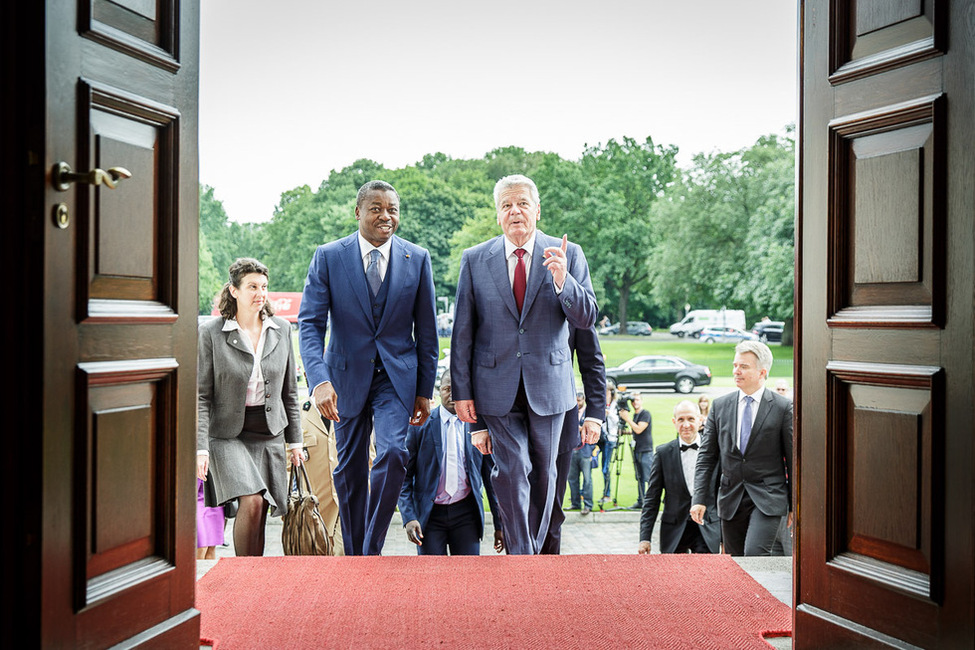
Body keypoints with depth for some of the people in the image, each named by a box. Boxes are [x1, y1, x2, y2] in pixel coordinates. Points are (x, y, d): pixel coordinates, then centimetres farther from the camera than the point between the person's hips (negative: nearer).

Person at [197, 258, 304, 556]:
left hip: (269, 434, 4)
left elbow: (289, 391, 12)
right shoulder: (211, 332, -4)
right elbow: (202, 396, -5)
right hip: (228, 434, -3)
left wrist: (295, 440, 11)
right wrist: (201, 449, -11)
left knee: (259, 518, 4)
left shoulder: (282, 329, 7)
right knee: (251, 502, -19)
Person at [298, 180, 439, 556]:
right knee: (349, 471, 9)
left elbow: (426, 330, 4)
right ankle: (353, 556, 26)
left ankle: (372, 551, -1)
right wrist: (319, 380, -23)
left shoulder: (417, 259, 0)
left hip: (397, 375, 0)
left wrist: (425, 390, 3)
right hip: (348, 375, 1)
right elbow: (310, 322, -9)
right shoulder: (328, 257, -4)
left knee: (393, 453, -19)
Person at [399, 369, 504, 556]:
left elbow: (491, 477, 9)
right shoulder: (419, 425, 0)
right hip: (429, 513, -1)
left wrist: (499, 525, 8)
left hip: (465, 512, 1)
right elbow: (405, 475, 1)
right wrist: (409, 517, -11)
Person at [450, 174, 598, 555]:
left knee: (543, 474, 13)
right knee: (512, 473, -5)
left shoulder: (568, 255, 0)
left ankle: (533, 549, 32)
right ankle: (521, 557, 9)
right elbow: (462, 332, 3)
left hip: (548, 384, 1)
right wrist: (462, 390, -1)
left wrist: (562, 280, -22)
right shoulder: (474, 260, 1)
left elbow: (586, 319, -4)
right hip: (498, 387, -1)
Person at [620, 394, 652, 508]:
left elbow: (639, 430, -19)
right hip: (637, 451, 8)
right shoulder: (634, 415, 15)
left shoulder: (645, 414, -10)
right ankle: (640, 502, 15)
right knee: (639, 478, 10)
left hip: (646, 451, -8)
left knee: (649, 478, -8)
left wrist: (627, 418, -18)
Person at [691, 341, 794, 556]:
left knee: (754, 553, -21)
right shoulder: (720, 406, 5)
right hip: (731, 498, 4)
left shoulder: (783, 407, -4)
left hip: (767, 498, -3)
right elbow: (706, 456, 6)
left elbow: (793, 459, 1)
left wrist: (794, 505, 3)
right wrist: (699, 498, -1)